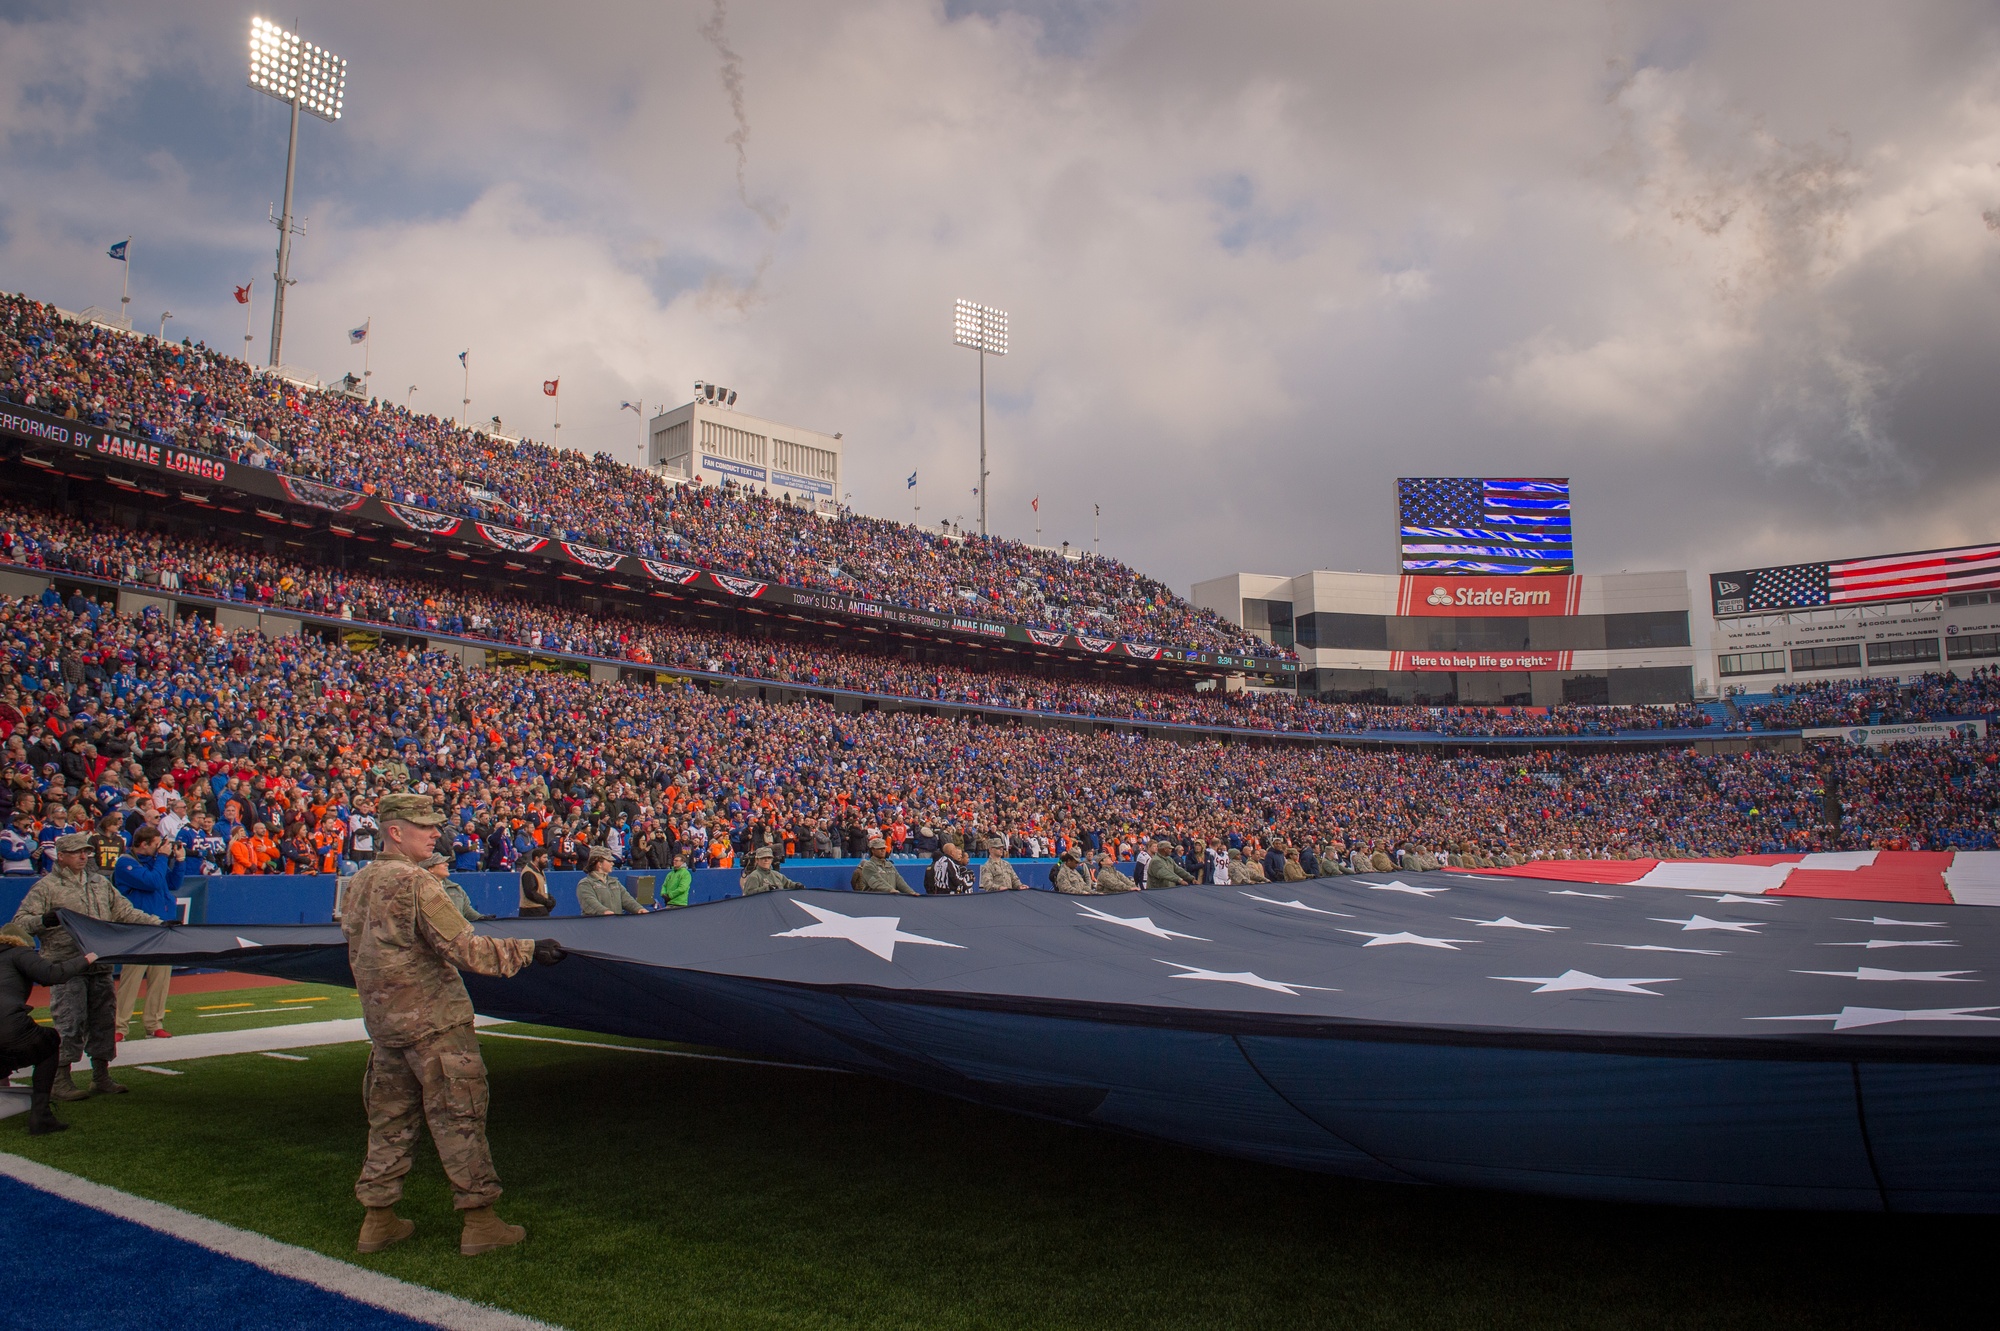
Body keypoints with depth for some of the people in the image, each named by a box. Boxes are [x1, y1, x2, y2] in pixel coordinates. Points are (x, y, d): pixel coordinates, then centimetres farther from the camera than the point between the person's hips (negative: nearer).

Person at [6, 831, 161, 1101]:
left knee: (103, 1020, 8)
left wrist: (158, 924, 11)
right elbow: (20, 922, -5)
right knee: (70, 1022, -7)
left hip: (100, 966, 6)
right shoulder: (46, 886, 0)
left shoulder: (100, 883, 16)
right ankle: (60, 1080, 3)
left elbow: (125, 912, 19)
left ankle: (101, 1077, 18)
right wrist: (44, 921, -25)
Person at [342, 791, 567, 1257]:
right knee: (459, 1117, 0)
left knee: (390, 1118, 16)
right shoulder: (413, 882, -18)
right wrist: (528, 949, -18)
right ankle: (480, 1222, 5)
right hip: (433, 1020, -8)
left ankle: (379, 1220, 23)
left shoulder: (359, 883, 10)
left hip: (383, 1020, 8)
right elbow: (464, 948, -23)